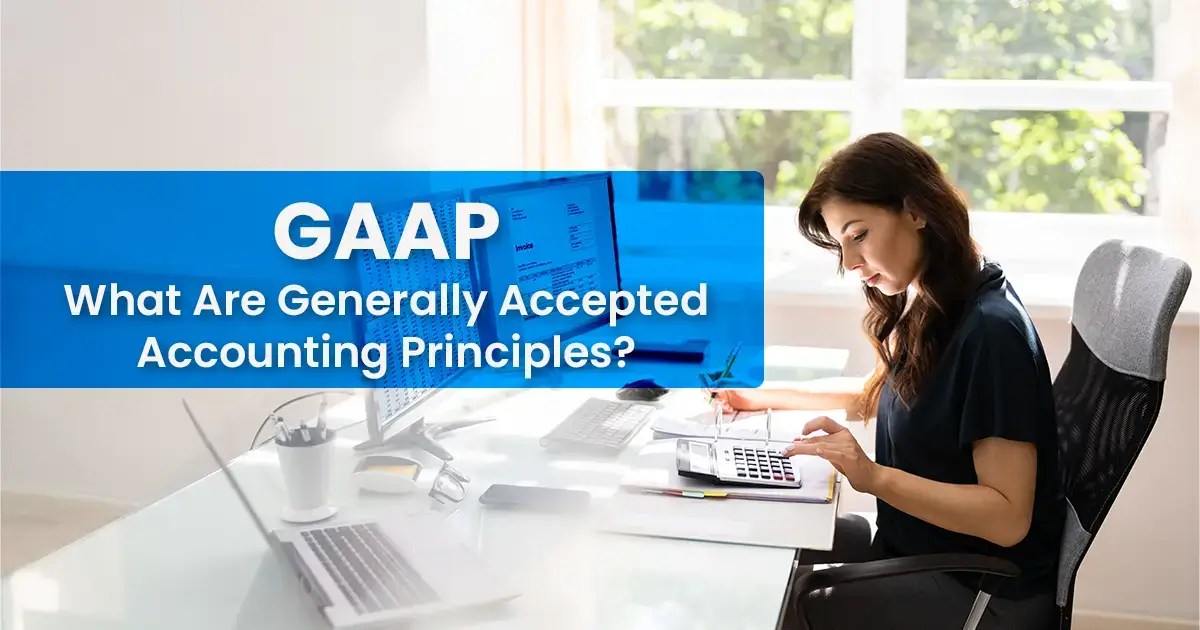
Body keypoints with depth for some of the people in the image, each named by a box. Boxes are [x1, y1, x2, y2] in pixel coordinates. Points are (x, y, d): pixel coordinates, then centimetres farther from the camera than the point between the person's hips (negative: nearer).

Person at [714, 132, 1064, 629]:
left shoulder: (990, 331, -25)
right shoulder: (925, 307, 2)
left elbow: (1007, 518, -26)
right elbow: (885, 395, 23)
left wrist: (874, 476, -35)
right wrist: (768, 397, 17)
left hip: (984, 589, -8)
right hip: (918, 543, 8)